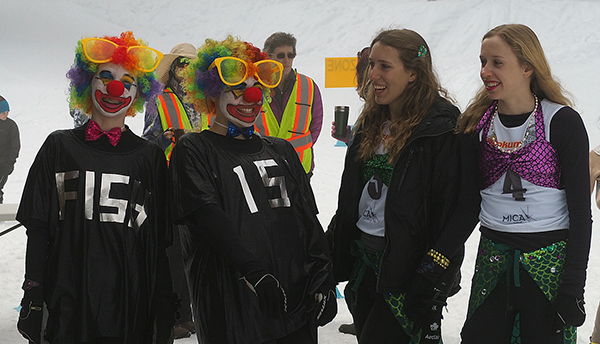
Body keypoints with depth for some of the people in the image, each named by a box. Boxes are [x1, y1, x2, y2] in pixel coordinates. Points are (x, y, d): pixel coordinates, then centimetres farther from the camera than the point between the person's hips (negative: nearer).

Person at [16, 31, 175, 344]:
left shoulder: (150, 157, 8)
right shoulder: (60, 147, 6)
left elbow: (159, 242, 8)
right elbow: (38, 230, 5)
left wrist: (164, 315, 5)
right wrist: (32, 299, -1)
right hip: (67, 308, 0)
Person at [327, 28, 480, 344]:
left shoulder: (443, 129, -14)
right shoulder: (371, 123, 10)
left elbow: (463, 206, -18)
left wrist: (434, 270, -22)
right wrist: (332, 245, 14)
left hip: (408, 267, -7)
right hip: (363, 259, 8)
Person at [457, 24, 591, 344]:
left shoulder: (562, 122, -8)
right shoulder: (478, 120, 4)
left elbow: (580, 208, -8)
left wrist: (574, 284, -12)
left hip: (551, 259, -3)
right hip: (493, 258, 4)